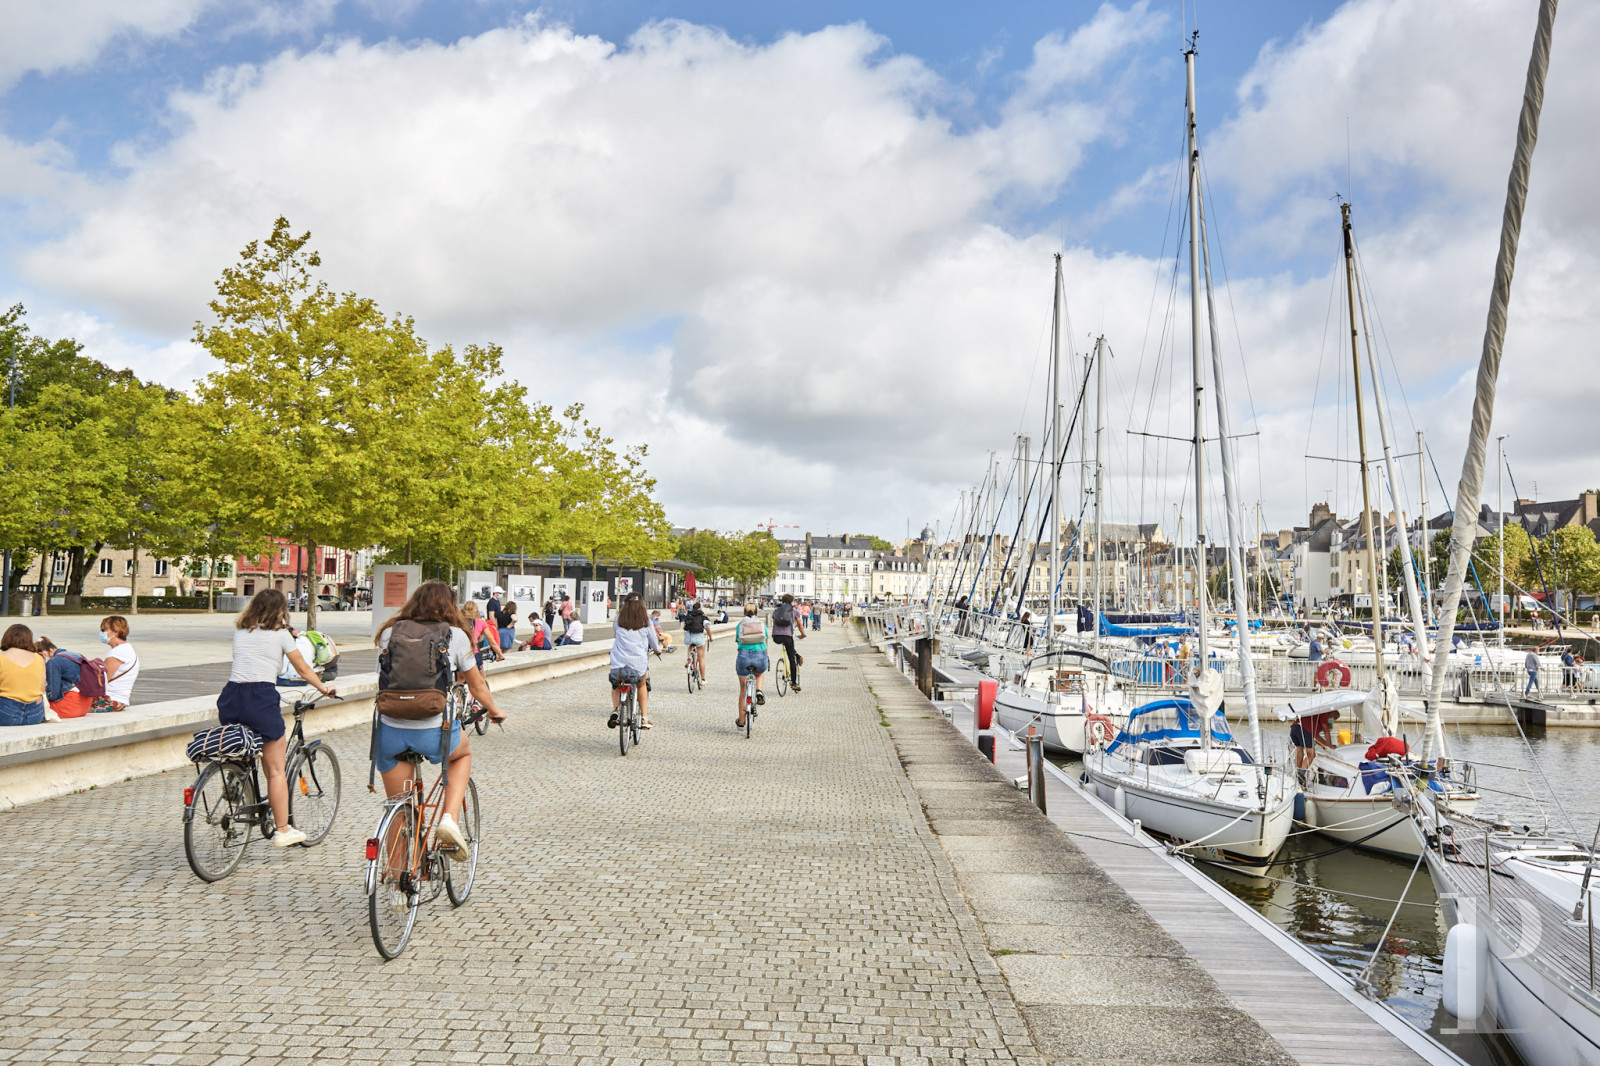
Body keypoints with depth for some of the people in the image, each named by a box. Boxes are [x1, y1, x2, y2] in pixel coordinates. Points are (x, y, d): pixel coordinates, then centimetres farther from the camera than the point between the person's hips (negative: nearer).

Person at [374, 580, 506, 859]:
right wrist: (494, 711, 32)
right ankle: (449, 821, 12)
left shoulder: (389, 633, 10)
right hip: (433, 731, -2)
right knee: (463, 754, 31)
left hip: (390, 730, 3)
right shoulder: (454, 635, 4)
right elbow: (477, 685, 14)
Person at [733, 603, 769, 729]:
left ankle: (741, 722, 24)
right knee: (760, 674, 37)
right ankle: (759, 691, 6)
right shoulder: (762, 624, 18)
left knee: (743, 689, 18)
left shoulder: (740, 625, 17)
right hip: (760, 655, 0)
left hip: (744, 656, 0)